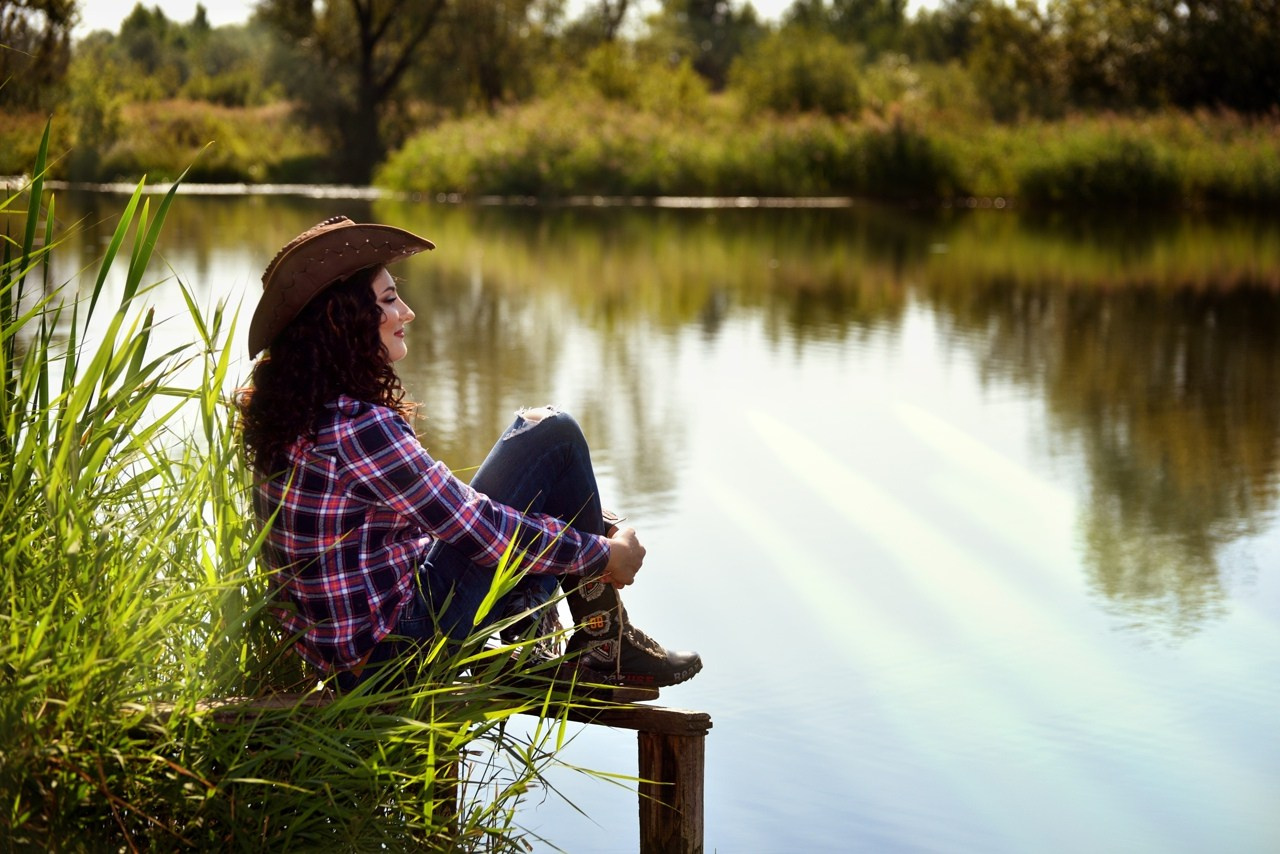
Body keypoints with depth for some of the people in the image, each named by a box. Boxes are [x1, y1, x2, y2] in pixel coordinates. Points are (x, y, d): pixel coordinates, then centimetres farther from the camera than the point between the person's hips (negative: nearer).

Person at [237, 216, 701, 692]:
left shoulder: (292, 413, 6)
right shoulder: (358, 426, -24)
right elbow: (477, 528, -19)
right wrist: (604, 553, -5)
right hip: (399, 649, -9)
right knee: (555, 437, -5)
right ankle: (605, 647, 6)